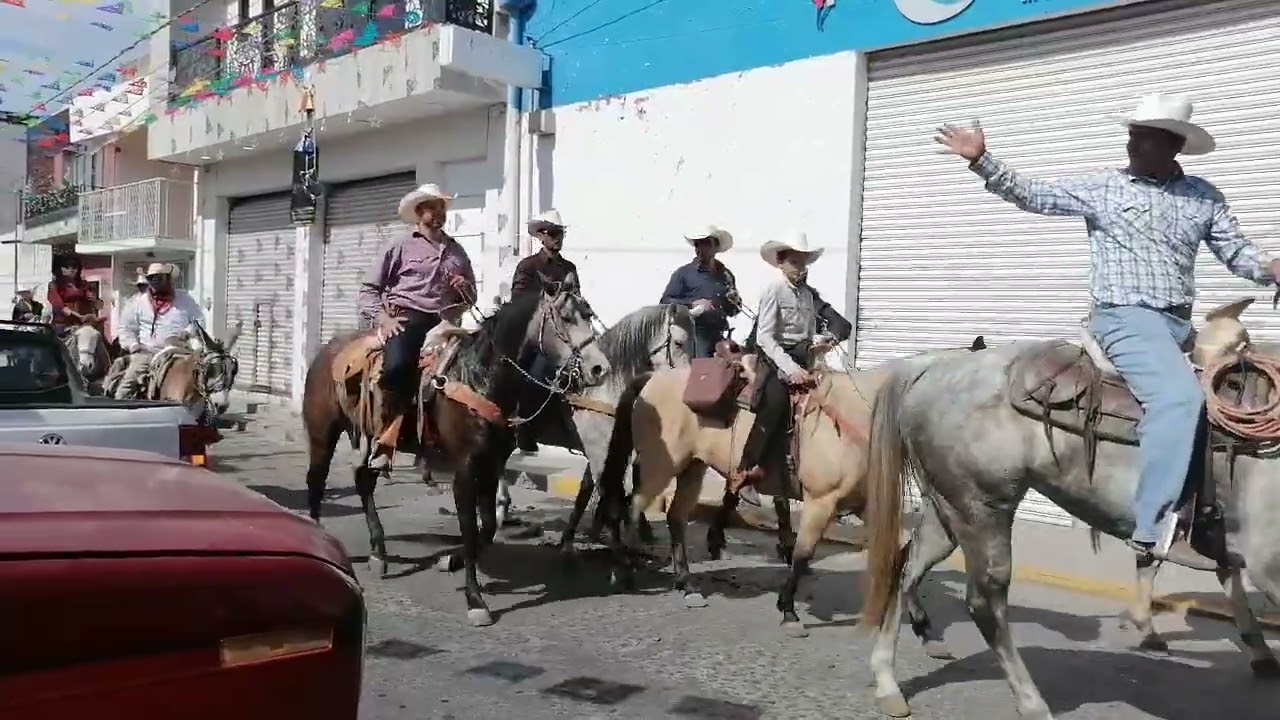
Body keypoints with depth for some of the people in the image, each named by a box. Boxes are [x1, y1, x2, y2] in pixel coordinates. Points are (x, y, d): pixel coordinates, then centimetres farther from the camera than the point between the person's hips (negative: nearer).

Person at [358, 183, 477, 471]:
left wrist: (465, 288, 7)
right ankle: (387, 435, -19)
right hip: (405, 317, -5)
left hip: (443, 321, 5)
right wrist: (382, 317, -9)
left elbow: (471, 297, 31)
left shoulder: (456, 251, 22)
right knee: (398, 366, -32)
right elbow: (368, 289, 7)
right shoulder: (400, 246, 10)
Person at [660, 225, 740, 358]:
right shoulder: (684, 273, 5)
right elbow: (665, 302, -3)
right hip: (695, 336, -5)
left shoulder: (725, 274, 18)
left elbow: (732, 312, 25)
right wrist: (693, 304, -16)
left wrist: (735, 302, 2)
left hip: (720, 337, 5)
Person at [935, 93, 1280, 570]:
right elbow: (1030, 195, -1)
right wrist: (980, 160, -10)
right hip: (1125, 318, -6)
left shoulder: (1204, 197, 13)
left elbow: (1236, 252, 14)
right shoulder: (1100, 189, 4)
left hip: (1180, 323, 6)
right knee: (1180, 396, -29)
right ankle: (1155, 529, -31)